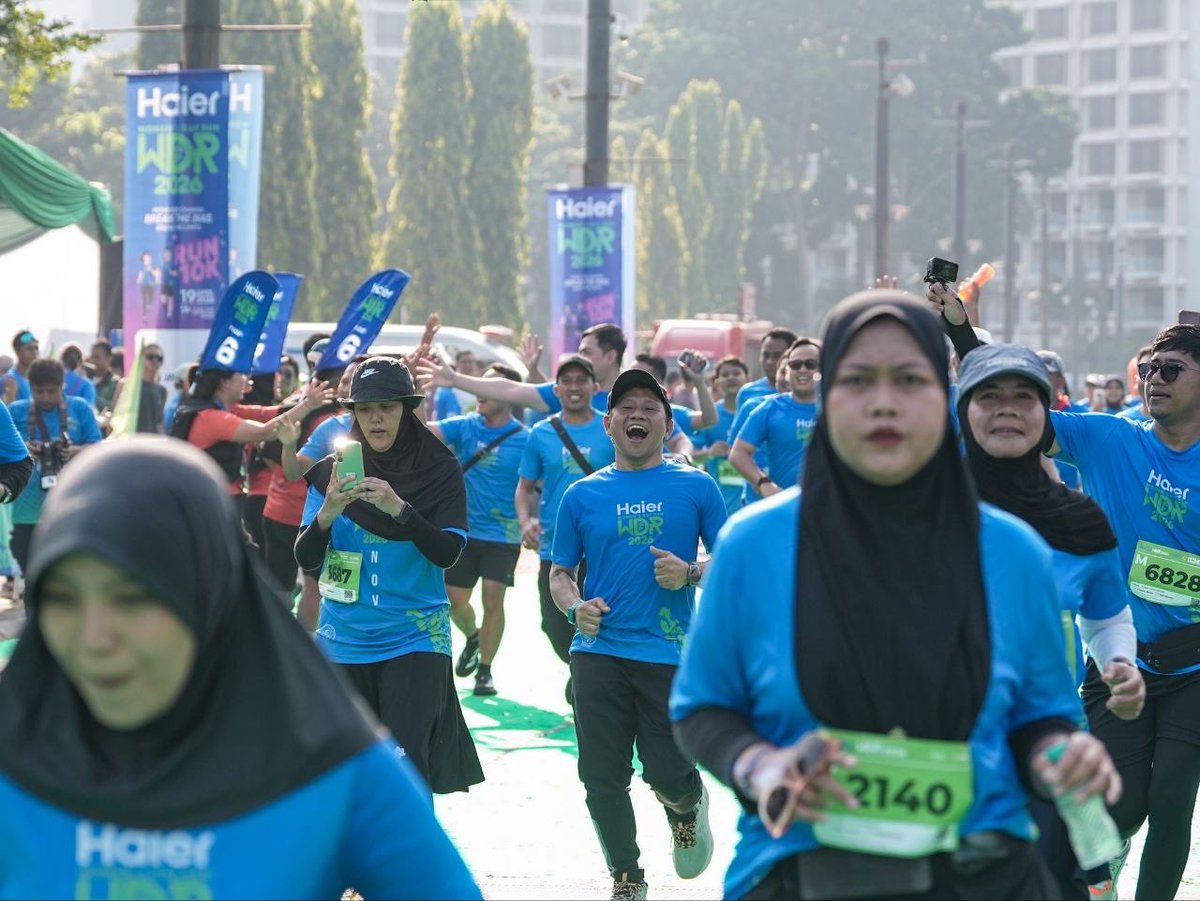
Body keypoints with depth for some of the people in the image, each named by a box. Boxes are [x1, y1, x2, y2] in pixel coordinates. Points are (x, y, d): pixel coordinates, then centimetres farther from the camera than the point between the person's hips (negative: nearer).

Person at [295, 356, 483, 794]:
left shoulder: (440, 470, -3)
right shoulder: (332, 471, 3)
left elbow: (447, 553, -12)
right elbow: (306, 560, -1)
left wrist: (399, 508, -26)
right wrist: (328, 514, -20)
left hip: (415, 640, -3)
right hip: (343, 640, 3)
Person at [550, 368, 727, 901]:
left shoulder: (696, 487, 3)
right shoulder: (583, 495, 7)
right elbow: (560, 574, 12)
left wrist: (690, 574, -13)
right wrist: (575, 607, -9)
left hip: (670, 654, -2)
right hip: (598, 653, 2)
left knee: (667, 776, -4)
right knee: (603, 779, 2)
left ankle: (688, 807, 33)